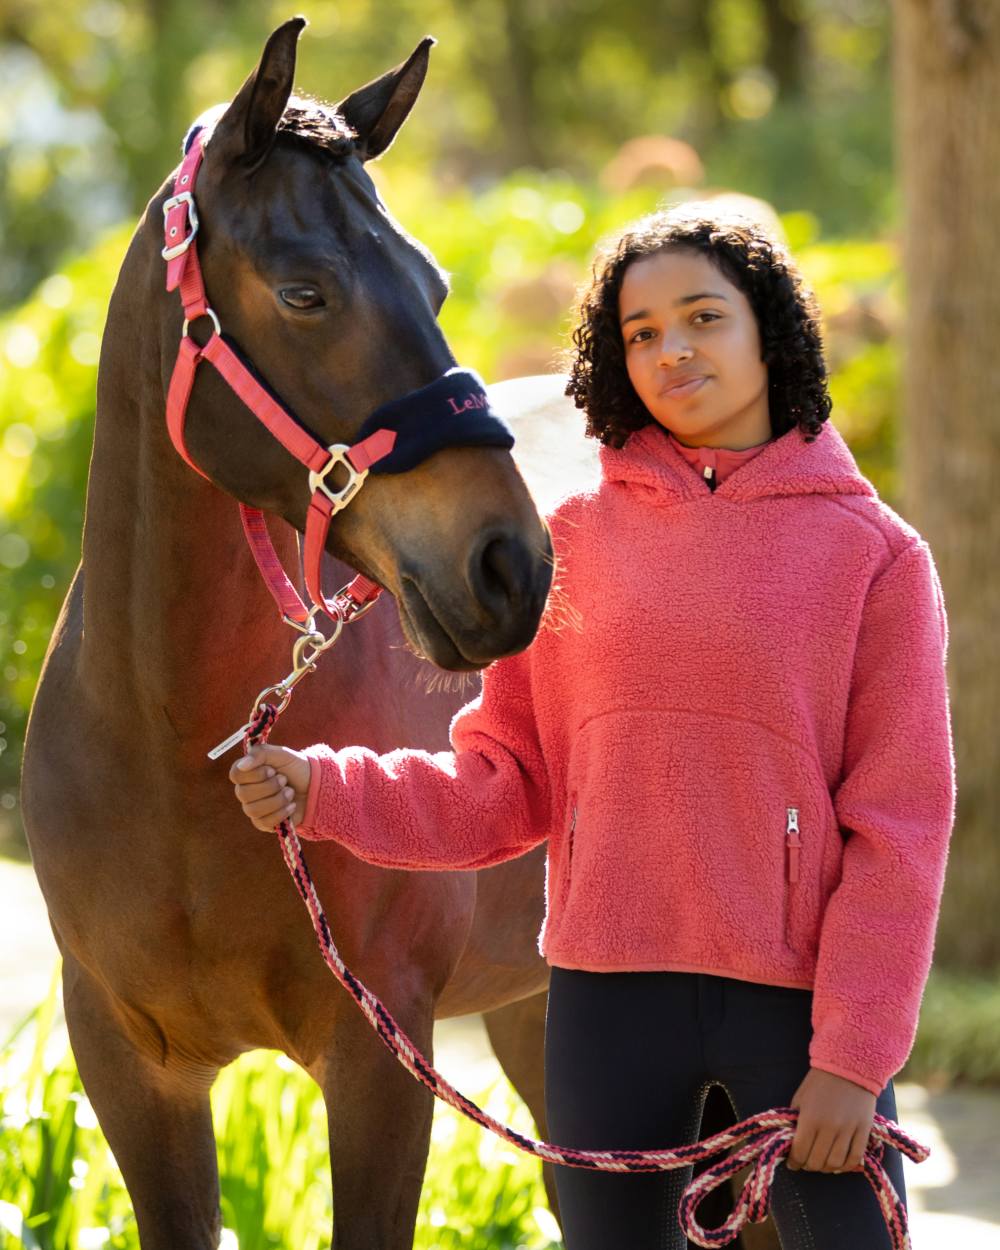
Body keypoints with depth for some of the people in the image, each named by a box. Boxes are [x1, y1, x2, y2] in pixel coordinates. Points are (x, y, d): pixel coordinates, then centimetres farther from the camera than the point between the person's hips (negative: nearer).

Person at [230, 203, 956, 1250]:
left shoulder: (874, 551, -2)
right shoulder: (572, 541, 6)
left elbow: (900, 821, -5)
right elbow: (508, 789, 7)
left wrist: (852, 1059, -10)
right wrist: (324, 790, -8)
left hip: (795, 1003, -2)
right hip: (607, 996, 3)